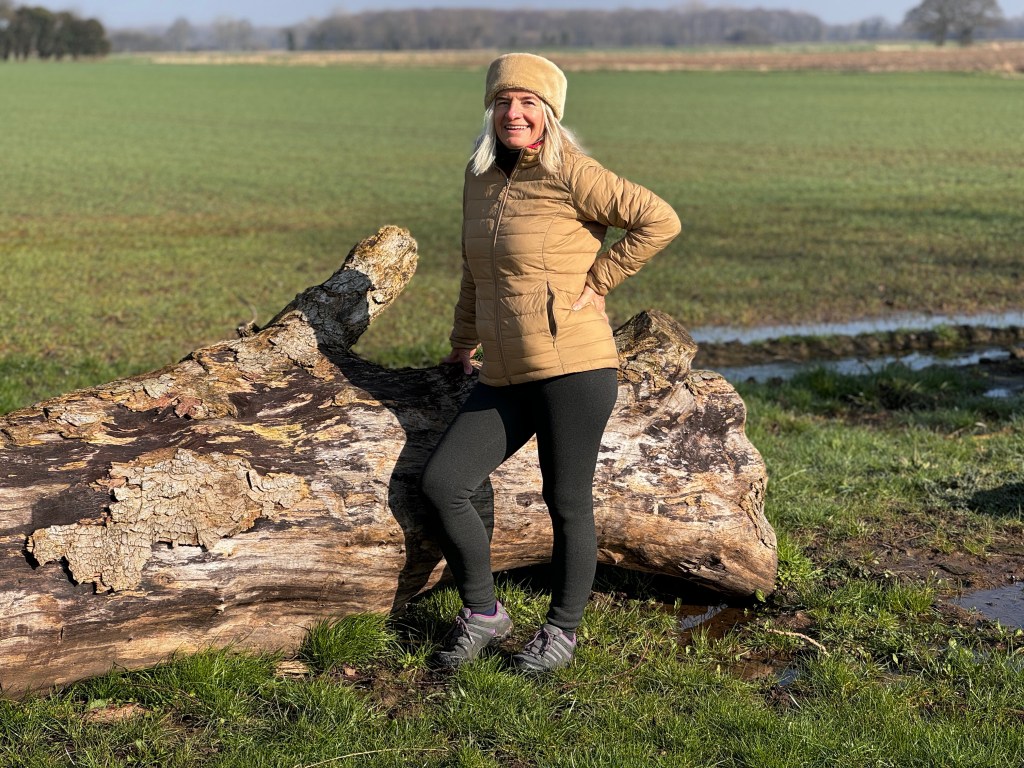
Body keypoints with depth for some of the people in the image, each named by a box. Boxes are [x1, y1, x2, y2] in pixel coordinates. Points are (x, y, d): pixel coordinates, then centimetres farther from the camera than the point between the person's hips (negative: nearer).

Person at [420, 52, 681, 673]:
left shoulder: (571, 174, -9)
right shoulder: (480, 178, 13)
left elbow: (660, 220, -12)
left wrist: (599, 281, -10)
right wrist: (464, 341, 28)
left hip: (573, 366, -7)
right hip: (505, 378, 7)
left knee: (567, 501, 3)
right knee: (441, 483, 0)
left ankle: (563, 630, 21)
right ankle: (483, 614, 16)